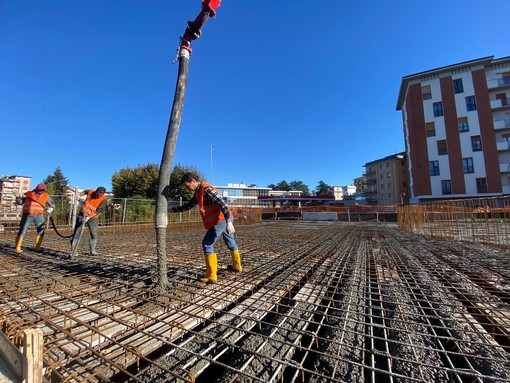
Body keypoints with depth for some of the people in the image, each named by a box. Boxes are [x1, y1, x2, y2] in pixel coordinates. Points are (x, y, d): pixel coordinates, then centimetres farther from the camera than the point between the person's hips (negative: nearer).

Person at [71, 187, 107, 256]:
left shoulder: (104, 199, -14)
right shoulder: (90, 192, -3)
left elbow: (99, 211, -19)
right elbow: (84, 192, 25)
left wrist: (89, 217, -26)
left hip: (93, 217, -2)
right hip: (82, 215, 2)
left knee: (94, 234, -1)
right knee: (77, 232, 2)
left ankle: (92, 250, 12)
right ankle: (73, 250, 9)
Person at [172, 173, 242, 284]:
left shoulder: (206, 189, -17)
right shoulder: (198, 193, 14)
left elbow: (222, 203, -24)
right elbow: (188, 205, 27)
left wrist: (229, 222, -29)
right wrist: (173, 209, 22)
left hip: (221, 220, -11)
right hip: (224, 219, 11)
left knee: (207, 244, -5)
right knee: (230, 242, 22)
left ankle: (211, 276, 2)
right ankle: (237, 266, 42)